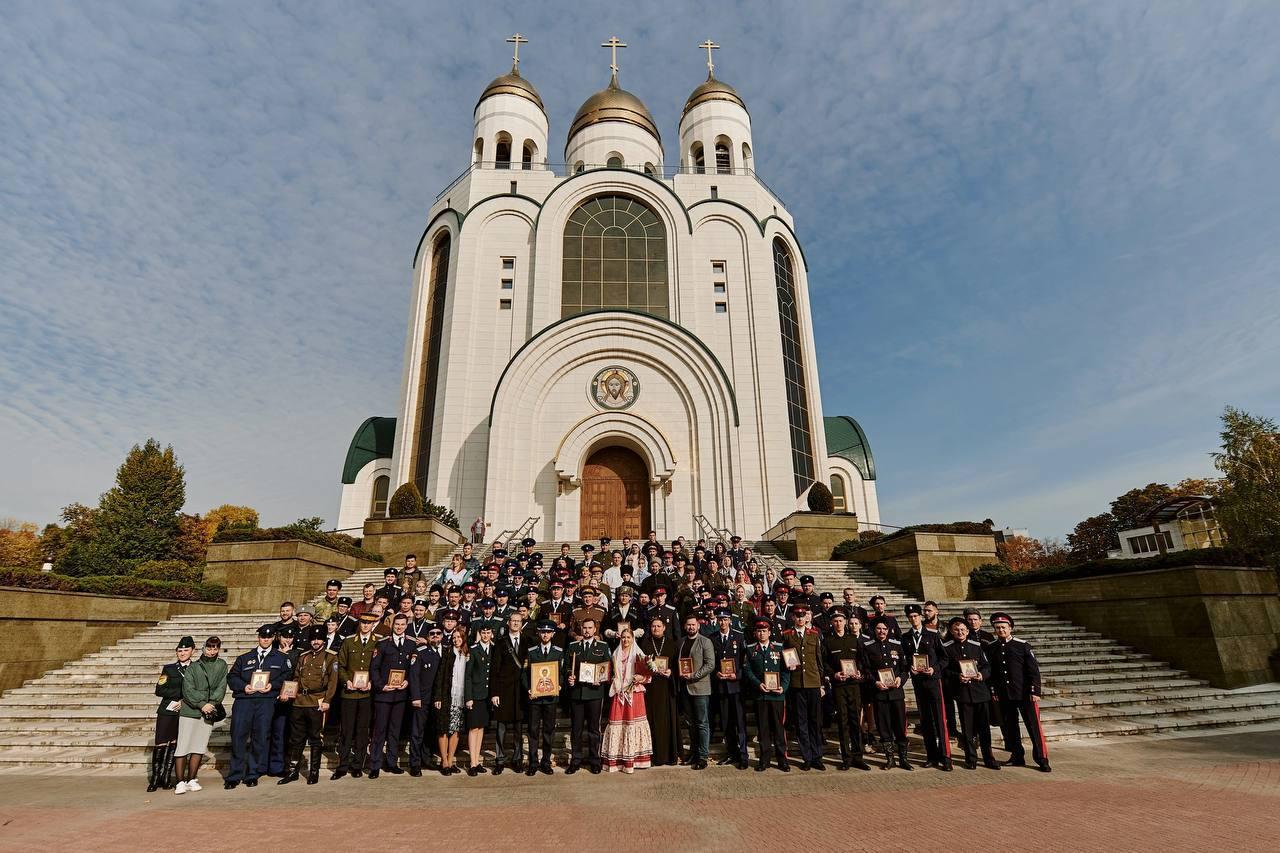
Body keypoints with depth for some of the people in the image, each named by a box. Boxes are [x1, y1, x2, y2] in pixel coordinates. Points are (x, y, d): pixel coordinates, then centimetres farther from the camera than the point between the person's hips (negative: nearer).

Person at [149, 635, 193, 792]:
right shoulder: (169, 669, 5)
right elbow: (159, 690, -2)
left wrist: (184, 701, -10)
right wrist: (180, 693, -11)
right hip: (167, 712, 0)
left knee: (174, 745, 3)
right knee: (160, 745, -2)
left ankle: (166, 779, 13)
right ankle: (155, 779, 11)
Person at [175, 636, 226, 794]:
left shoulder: (222, 665, 8)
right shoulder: (193, 667, 3)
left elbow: (221, 687, 1)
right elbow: (188, 690, -4)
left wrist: (212, 704, -12)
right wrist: (202, 704, -13)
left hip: (208, 712, 2)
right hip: (189, 711, -2)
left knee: (199, 748, 5)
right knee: (183, 747, -3)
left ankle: (191, 780, 16)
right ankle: (180, 782, 5)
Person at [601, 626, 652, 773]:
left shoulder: (638, 655, 2)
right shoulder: (615, 655, 12)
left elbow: (648, 675, 1)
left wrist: (641, 678, -17)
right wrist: (611, 680, 4)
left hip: (634, 693, -3)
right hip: (618, 694, 3)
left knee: (633, 722, -4)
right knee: (617, 723, 0)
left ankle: (631, 759, 4)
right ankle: (616, 760, 9)